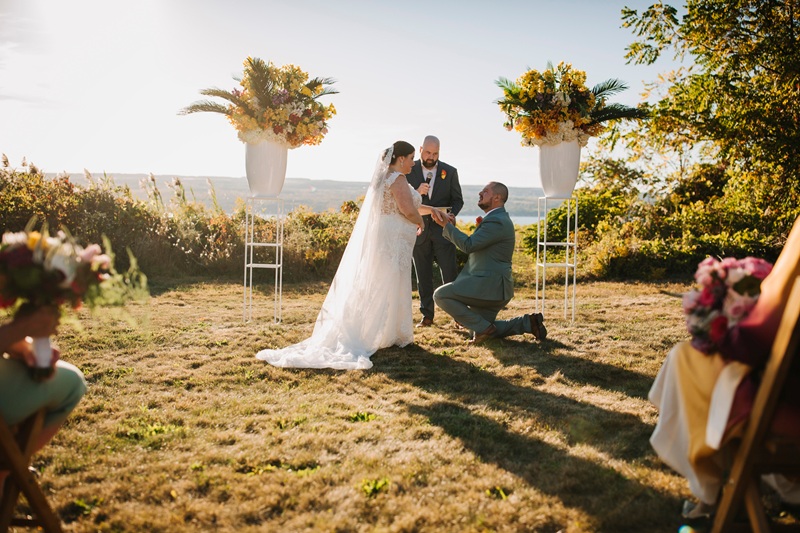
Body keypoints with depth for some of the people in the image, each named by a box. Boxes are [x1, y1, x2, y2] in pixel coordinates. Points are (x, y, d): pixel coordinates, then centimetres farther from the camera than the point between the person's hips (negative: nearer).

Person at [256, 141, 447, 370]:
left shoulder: (383, 177, 16)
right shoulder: (397, 178, -14)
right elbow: (408, 210, -22)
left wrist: (429, 209, 26)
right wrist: (420, 222, -2)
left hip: (377, 238, 9)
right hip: (393, 240, -9)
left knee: (372, 286, 14)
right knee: (390, 287, -1)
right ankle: (389, 334, 7)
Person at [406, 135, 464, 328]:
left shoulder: (450, 172, 3)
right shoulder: (409, 171, 1)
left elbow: (458, 200, 5)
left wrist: (450, 215, -15)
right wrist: (416, 193, -20)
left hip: (442, 230, -1)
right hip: (419, 230, 1)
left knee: (450, 274, -2)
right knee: (423, 276, 7)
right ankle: (427, 315, 15)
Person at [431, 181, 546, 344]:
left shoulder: (496, 221, -17)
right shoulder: (496, 219, 17)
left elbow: (468, 245, -24)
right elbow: (470, 245, 17)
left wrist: (447, 225, -14)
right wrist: (451, 227, 5)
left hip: (488, 285, -11)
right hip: (493, 286, 11)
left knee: (440, 295, -12)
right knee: (484, 328, 18)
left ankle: (483, 327, -9)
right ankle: (528, 322, 13)